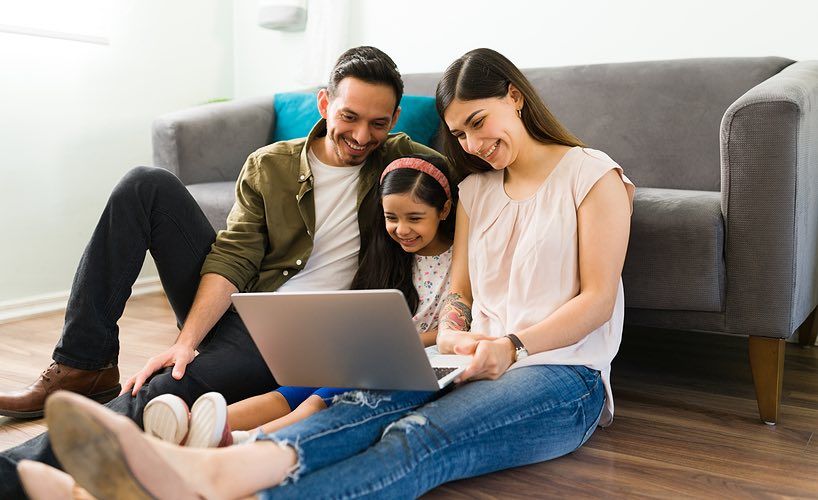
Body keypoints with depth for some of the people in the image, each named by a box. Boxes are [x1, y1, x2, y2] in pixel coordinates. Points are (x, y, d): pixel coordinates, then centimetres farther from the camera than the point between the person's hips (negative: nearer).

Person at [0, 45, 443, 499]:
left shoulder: (399, 159, 1)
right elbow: (232, 258, -6)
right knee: (146, 185, -11)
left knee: (163, 392, -33)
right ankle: (82, 367, -10)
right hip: (226, 306, 4)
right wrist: (187, 341, -20)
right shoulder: (267, 166, 4)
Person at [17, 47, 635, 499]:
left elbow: (598, 298, -4)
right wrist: (450, 335, -7)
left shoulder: (592, 173, 4)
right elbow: (458, 292, 15)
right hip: (481, 365, 5)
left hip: (565, 374, -5)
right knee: (371, 404, -30)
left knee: (419, 437, -35)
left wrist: (512, 345, -16)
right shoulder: (476, 189, 22)